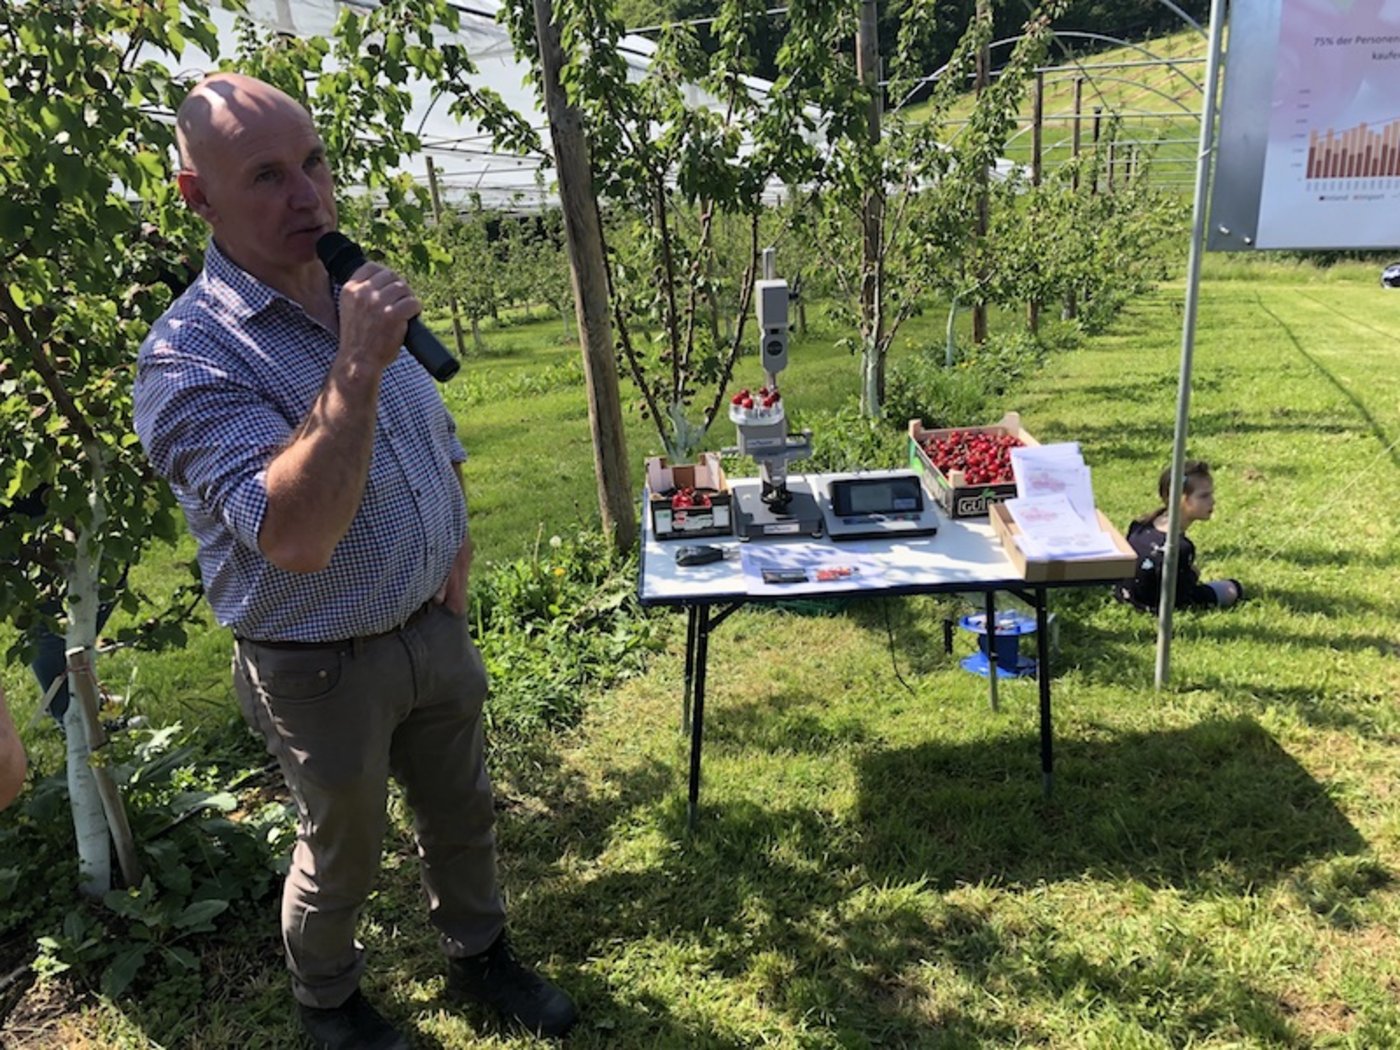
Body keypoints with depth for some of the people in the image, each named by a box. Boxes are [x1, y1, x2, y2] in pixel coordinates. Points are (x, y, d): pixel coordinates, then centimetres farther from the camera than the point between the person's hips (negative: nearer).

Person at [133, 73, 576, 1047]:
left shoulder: (362, 301, 0)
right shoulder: (189, 357, -23)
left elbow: (441, 445, 15)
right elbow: (295, 537, -36)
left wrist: (455, 548, 1)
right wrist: (357, 366, -38)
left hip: (435, 631, 6)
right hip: (323, 667, -6)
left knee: (463, 817, 23)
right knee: (340, 858, 17)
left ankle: (479, 957, 49)